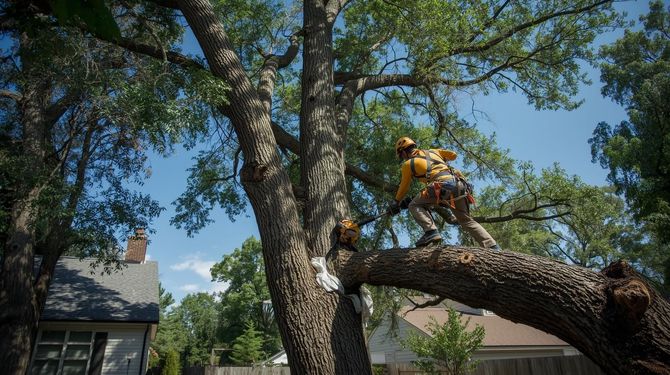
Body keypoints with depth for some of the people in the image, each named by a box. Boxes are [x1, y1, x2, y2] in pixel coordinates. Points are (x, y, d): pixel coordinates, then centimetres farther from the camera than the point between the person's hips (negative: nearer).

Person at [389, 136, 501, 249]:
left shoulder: (408, 164, 14)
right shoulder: (432, 151, 28)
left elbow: (404, 188, 23)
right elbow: (453, 155, 33)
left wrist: (396, 202, 39)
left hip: (443, 187, -6)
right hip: (459, 184, 6)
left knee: (414, 206, 6)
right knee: (467, 221, 17)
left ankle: (431, 231, -13)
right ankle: (493, 247, 10)